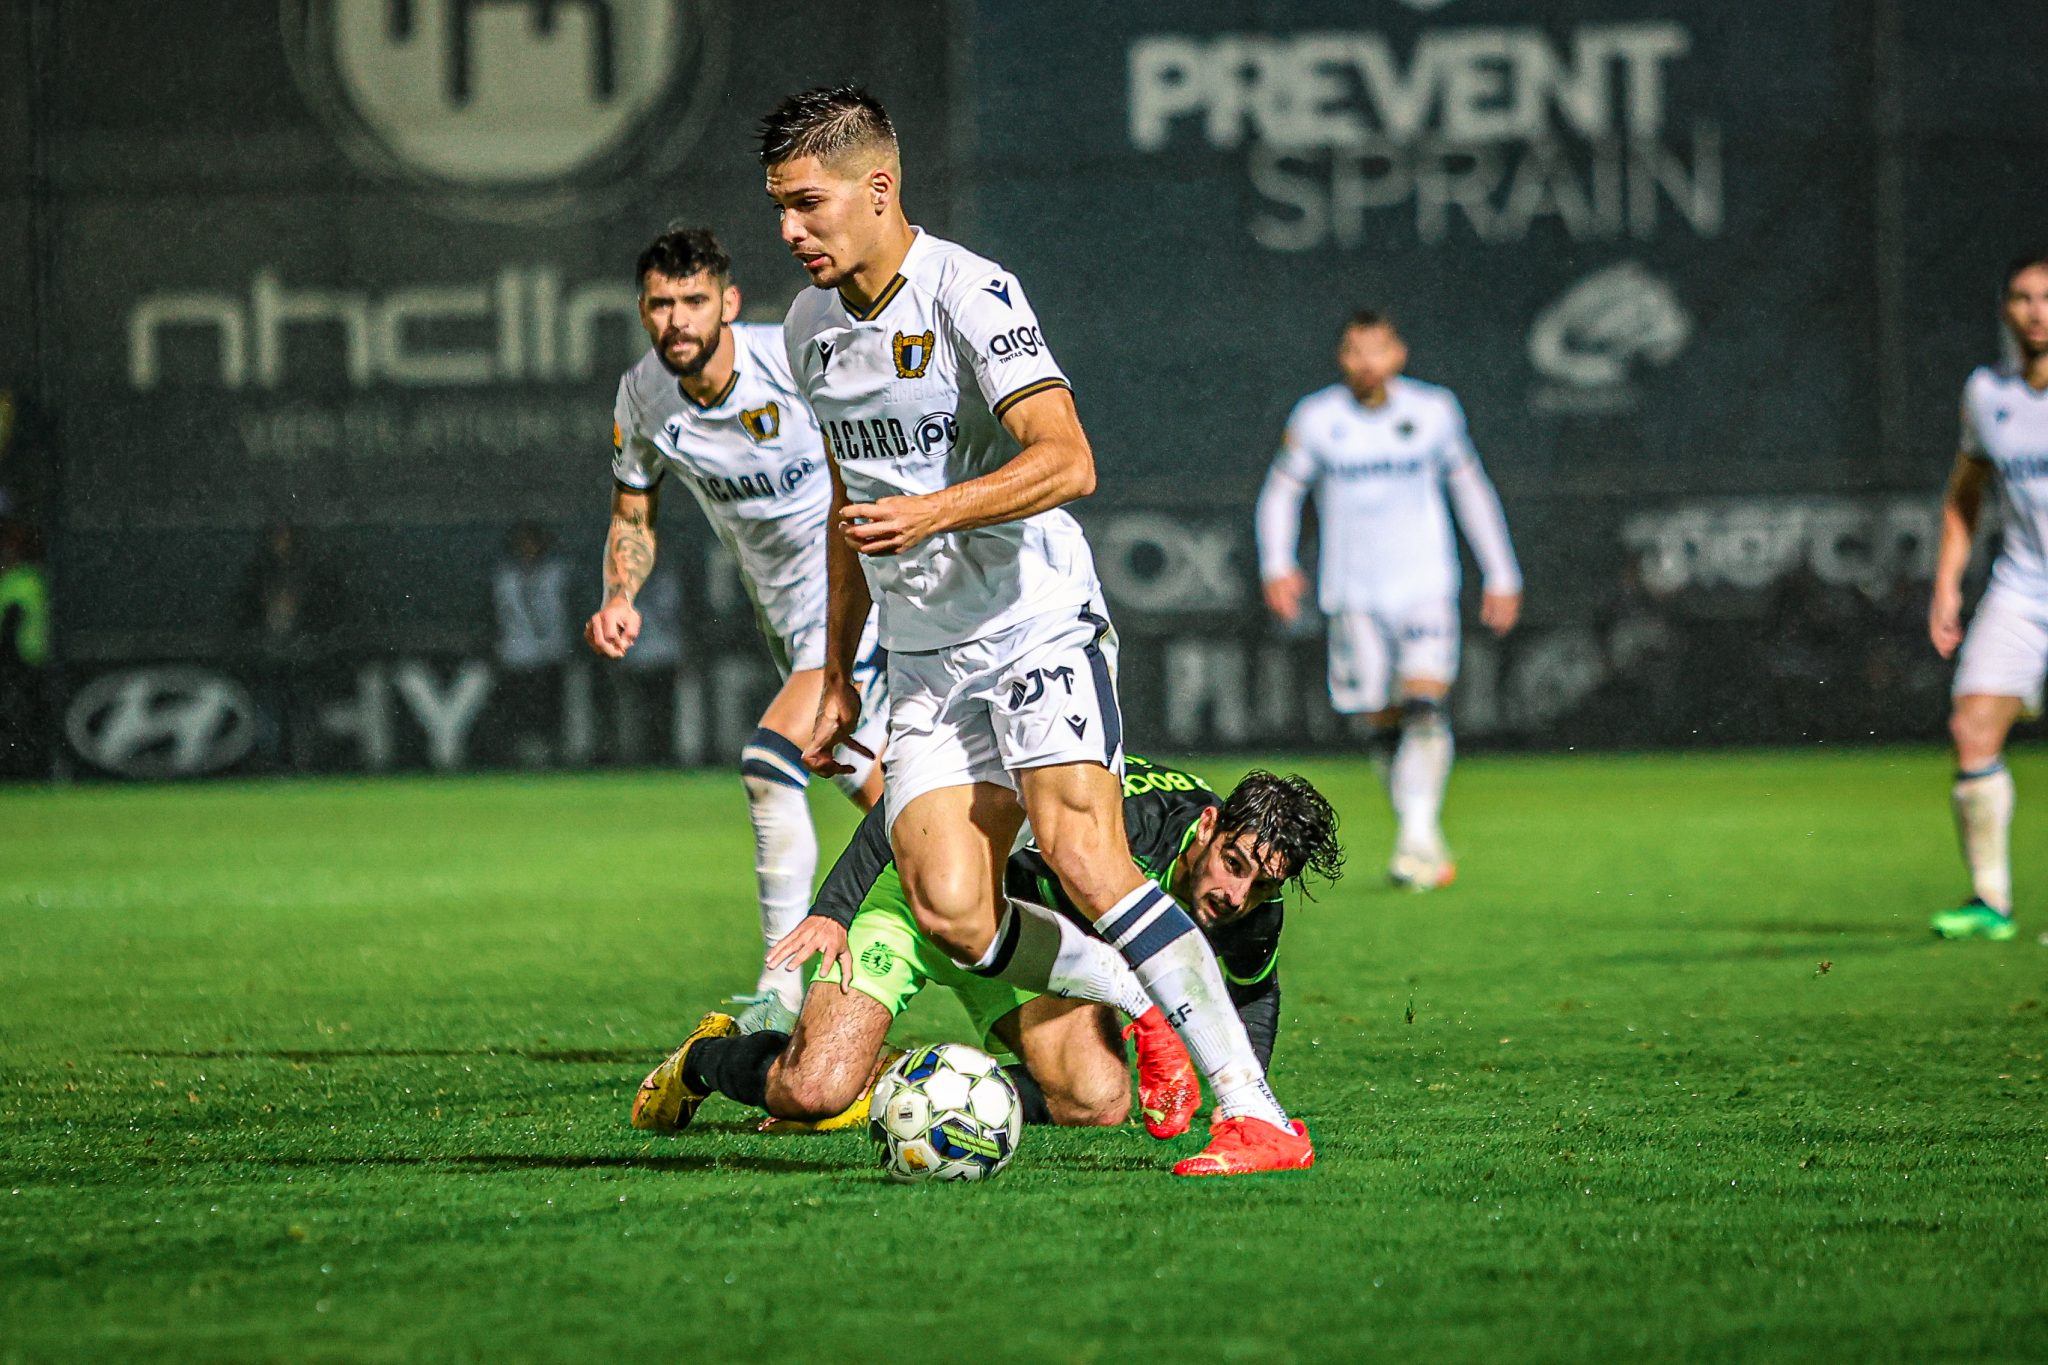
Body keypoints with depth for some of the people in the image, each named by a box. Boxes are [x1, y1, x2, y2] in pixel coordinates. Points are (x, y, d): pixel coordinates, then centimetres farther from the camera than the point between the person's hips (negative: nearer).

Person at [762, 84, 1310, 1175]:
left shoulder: (969, 294, -13)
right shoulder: (810, 329, 11)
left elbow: (1066, 462, -24)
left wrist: (936, 512, -36)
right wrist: (836, 676, 25)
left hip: (1038, 629, -7)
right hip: (924, 663, 7)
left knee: (1079, 852, -25)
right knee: (952, 915, -11)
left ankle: (1255, 1115, -25)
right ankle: (1148, 1009, 16)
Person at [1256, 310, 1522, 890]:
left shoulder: (1434, 410, 2)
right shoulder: (1316, 418, 0)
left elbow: (1470, 488, 13)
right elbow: (1281, 491, 10)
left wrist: (1501, 576, 13)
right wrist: (1277, 565, -6)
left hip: (1425, 586, -1)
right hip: (1354, 596, 1)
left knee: (1425, 707, -19)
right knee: (1380, 726, 0)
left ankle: (1419, 838, -21)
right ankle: (1420, 836, 17)